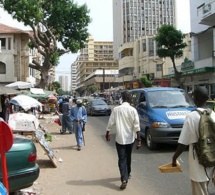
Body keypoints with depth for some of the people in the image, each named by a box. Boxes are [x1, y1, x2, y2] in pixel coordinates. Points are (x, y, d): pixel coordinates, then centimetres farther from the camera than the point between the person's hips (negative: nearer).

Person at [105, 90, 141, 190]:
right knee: (128, 157, 21)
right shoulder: (133, 110, -8)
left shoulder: (116, 109, -6)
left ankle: (124, 180, -13)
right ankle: (127, 174, 38)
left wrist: (107, 133, 12)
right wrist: (139, 140, -7)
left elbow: (110, 123, -3)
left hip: (120, 138, -1)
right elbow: (136, 126, -10)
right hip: (130, 138, 1)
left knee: (122, 159, 0)